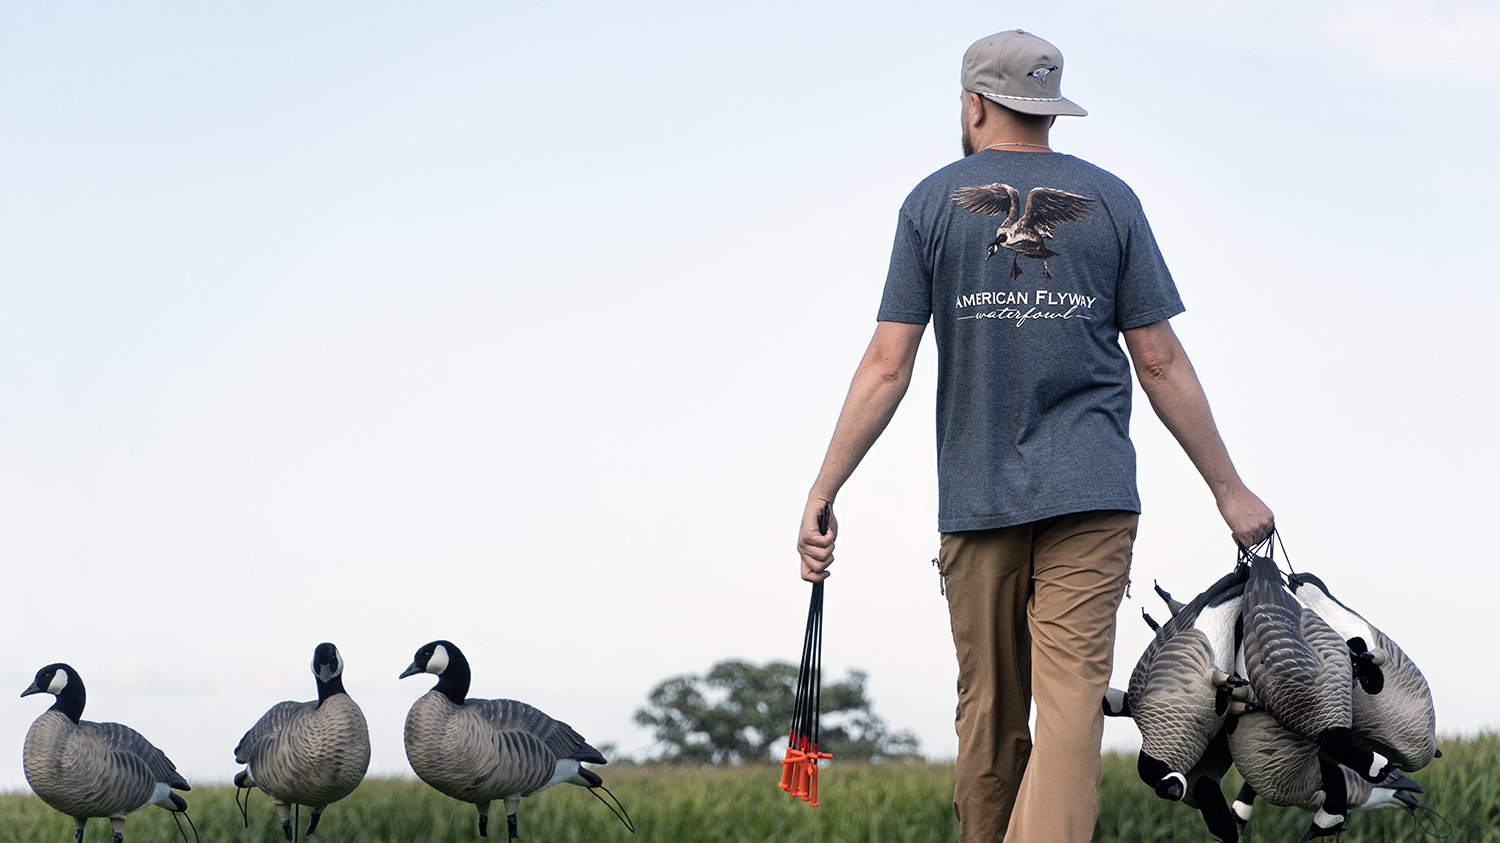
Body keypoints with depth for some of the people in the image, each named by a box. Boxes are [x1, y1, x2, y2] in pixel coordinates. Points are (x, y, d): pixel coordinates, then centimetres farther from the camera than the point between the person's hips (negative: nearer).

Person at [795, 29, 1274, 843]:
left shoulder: (932, 203, 6)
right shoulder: (1109, 200, 7)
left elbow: (888, 364, -1)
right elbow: (1160, 362, 5)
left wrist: (823, 492, 3)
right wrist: (1228, 488, 11)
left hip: (975, 499, 1)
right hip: (1091, 498, -1)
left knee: (990, 711, 9)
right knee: (1072, 699, -8)